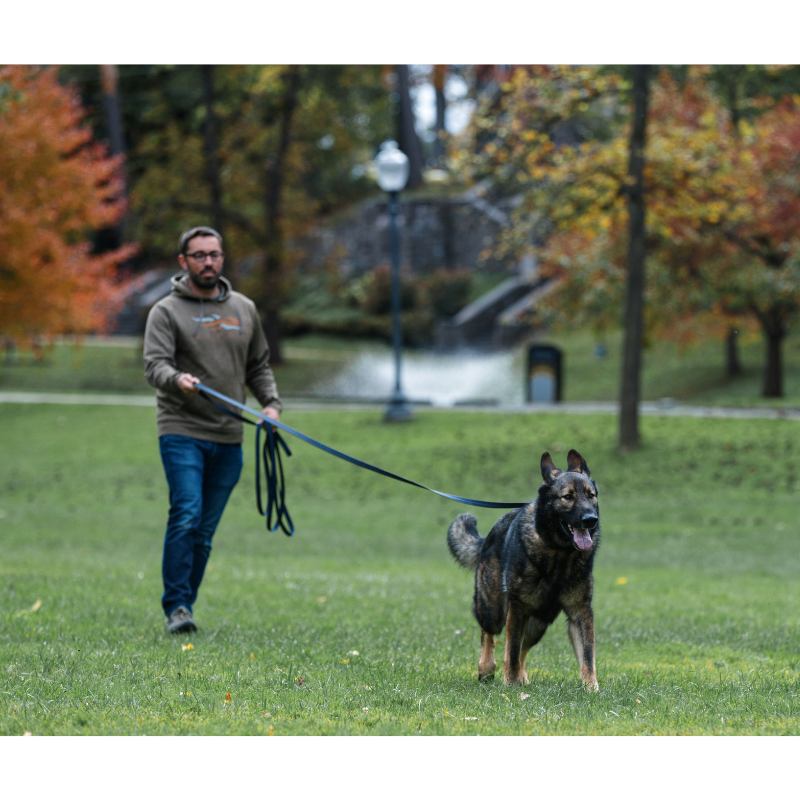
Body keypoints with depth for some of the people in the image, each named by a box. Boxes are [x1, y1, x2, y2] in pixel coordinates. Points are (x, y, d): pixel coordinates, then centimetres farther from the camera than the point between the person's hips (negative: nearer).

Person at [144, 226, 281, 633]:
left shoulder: (244, 309, 15)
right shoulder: (167, 311, 0)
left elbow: (258, 367, 23)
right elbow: (154, 364, -12)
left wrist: (271, 403, 6)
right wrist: (176, 379, -34)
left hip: (228, 439, 4)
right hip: (182, 433, -4)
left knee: (205, 530, 5)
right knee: (186, 517, -17)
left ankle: (185, 604, 14)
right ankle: (176, 607, -14)